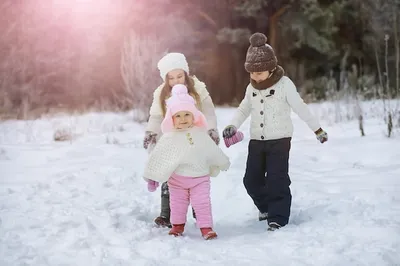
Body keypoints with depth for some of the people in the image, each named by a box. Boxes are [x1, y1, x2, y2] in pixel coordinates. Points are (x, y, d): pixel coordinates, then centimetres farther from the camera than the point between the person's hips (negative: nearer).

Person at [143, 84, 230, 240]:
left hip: (200, 177, 0)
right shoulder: (169, 138, -9)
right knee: (177, 203, 12)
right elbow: (158, 156, -4)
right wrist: (151, 175, -1)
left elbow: (213, 150, 10)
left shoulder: (200, 134, -4)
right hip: (177, 178, 0)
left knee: (202, 203, -3)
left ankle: (206, 227, 2)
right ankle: (178, 225, 29)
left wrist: (223, 163, 21)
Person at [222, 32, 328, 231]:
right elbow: (244, 109, 15)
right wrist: (233, 126, -1)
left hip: (279, 140, -6)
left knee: (277, 179, -11)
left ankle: (278, 217, -4)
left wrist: (317, 129, -4)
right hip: (256, 140, 6)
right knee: (251, 179, 8)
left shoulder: (284, 84, -11)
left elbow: (300, 108, -8)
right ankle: (266, 207, 30)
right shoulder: (252, 88, 5)